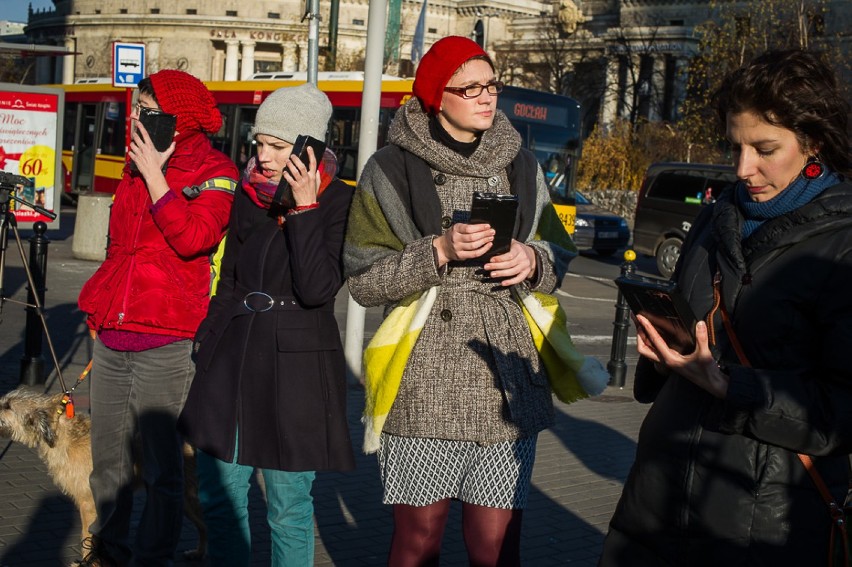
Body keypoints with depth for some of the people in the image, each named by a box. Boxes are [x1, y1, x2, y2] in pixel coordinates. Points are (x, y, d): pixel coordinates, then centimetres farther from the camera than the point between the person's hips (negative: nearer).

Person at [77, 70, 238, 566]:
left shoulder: (215, 172, -5)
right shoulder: (137, 164, 17)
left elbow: (192, 238, -22)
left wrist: (154, 175, -17)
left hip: (164, 342, -7)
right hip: (112, 334, 7)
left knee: (161, 463, -2)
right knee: (108, 454, 14)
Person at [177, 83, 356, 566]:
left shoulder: (339, 202, -7)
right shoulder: (250, 193, 8)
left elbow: (317, 289, -19)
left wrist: (304, 208, -20)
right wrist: (206, 344, 18)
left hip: (297, 363, -5)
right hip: (233, 353, 5)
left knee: (289, 510, 3)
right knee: (219, 495, 10)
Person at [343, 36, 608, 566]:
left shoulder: (521, 166, 12)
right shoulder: (393, 169, 1)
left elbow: (559, 257, 17)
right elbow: (364, 281, -3)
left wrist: (533, 260, -5)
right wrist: (438, 251, -15)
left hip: (507, 384, 3)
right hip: (423, 387, -2)